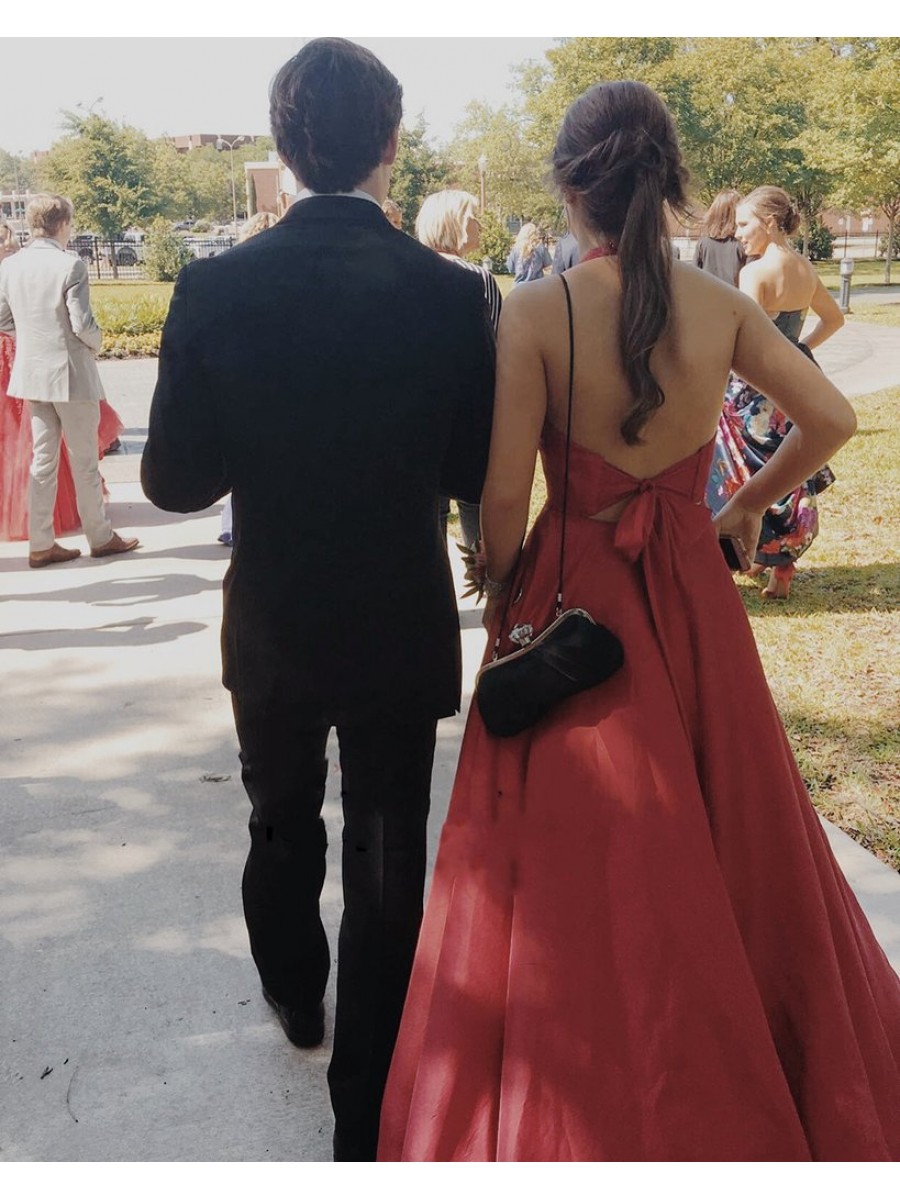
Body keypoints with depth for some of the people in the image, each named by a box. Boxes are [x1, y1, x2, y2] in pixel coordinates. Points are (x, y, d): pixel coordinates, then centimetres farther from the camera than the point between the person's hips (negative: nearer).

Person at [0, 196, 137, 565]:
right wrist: (96, 341, 3)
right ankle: (100, 537, 18)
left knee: (43, 460, 12)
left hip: (31, 374, 6)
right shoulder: (69, 265, -17)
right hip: (71, 374, -6)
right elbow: (82, 324, -18)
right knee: (85, 461, 6)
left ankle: (41, 544, 15)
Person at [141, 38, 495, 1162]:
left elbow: (175, 479, -10)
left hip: (270, 625, 2)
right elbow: (481, 473, -8)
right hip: (400, 628, -1)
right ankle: (364, 1117, 24)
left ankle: (295, 995, 51)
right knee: (385, 863, 13)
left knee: (282, 827, 26)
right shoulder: (449, 292, -15)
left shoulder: (214, 288, -14)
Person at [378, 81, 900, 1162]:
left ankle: (582, 1116, 27)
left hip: (573, 591, -4)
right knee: (720, 827, 22)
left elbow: (503, 493, -15)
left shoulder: (536, 315, -15)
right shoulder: (721, 307, -4)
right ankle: (763, 1082, 42)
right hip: (693, 595, 4)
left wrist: (502, 596, 2)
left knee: (575, 865, 11)